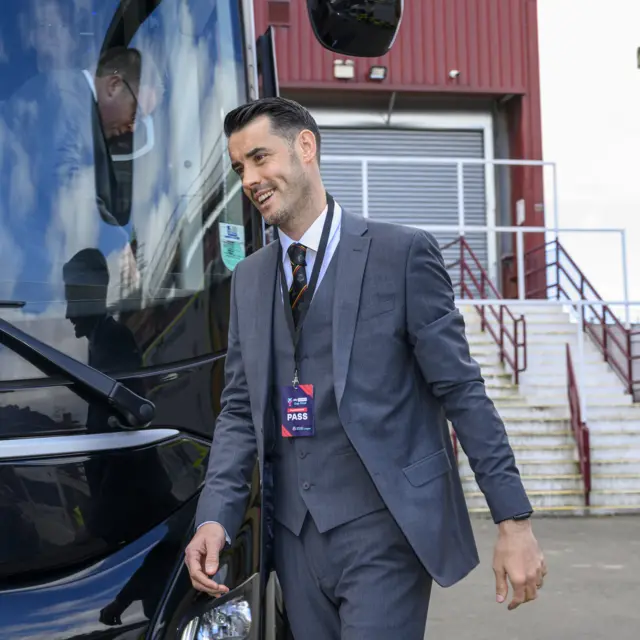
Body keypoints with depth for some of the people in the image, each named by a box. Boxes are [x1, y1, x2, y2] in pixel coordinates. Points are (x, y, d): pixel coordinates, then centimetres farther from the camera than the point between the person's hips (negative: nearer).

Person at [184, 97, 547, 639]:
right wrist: (215, 518, -4)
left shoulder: (402, 253, -5)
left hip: (387, 533, -5)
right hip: (297, 538, 5)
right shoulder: (249, 278, 12)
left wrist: (514, 521, -9)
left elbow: (462, 391, -6)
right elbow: (240, 410, 11)